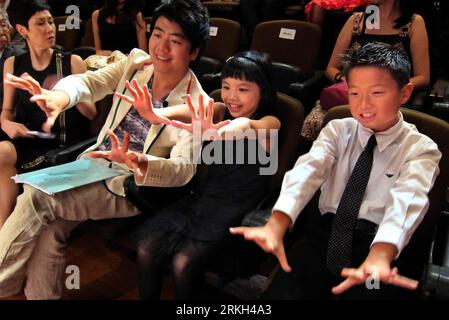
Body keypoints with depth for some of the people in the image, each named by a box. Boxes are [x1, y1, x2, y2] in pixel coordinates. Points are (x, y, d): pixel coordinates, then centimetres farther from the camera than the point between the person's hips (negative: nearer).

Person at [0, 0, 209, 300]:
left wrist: (138, 161, -45)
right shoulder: (137, 62, -2)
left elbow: (184, 169, -26)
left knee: (37, 197, -19)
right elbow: (88, 82, -11)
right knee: (49, 230, -15)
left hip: (130, 188, -5)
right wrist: (60, 96, -35)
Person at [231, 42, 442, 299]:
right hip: (325, 233, 2)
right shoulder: (337, 130, 8)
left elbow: (406, 199, -20)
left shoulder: (421, 150, 1)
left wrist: (379, 257, -40)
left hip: (379, 243, -1)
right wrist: (276, 226, -30)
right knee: (281, 291, -20)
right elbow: (308, 171, -11)